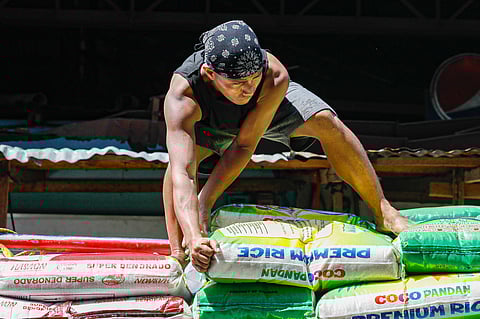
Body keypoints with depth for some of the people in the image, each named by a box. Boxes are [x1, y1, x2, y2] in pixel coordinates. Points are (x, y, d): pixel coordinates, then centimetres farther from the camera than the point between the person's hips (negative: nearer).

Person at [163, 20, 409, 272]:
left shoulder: (275, 76, -43)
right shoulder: (182, 97, -45)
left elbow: (245, 144, -36)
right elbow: (182, 173, -53)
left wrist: (205, 203, -40)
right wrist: (193, 238, -65)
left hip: (270, 103, 0)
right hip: (210, 122, 0)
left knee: (326, 123, -22)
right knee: (183, 154, -29)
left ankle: (382, 211, -8)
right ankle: (177, 256, -19)